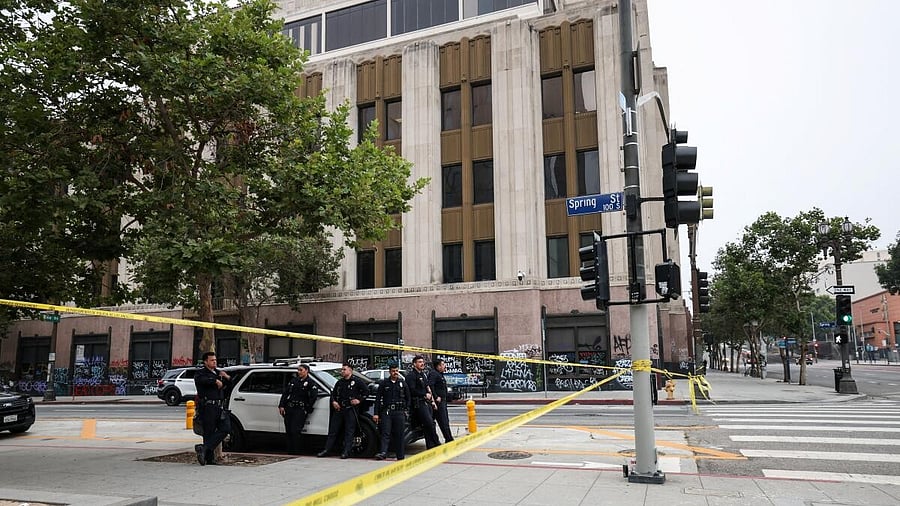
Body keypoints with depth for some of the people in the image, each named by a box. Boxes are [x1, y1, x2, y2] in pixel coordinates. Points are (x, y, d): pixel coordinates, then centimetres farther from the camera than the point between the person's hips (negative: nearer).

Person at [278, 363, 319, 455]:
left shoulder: (311, 383, 0)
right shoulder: (294, 380, 16)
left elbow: (314, 397, -8)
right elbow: (285, 393, 15)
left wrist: (307, 409, -8)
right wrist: (282, 406, 6)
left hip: (300, 410, -5)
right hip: (289, 409, 5)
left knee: (295, 430, -14)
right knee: (288, 431, 4)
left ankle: (295, 451, -7)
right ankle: (289, 450, 13)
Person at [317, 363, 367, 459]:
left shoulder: (356, 382, -1)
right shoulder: (339, 382, 16)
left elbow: (366, 391, -2)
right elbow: (333, 393, 26)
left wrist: (359, 400, -8)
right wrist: (333, 401, 9)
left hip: (350, 410, -5)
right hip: (338, 409, 5)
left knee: (349, 432, -2)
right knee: (333, 430, 6)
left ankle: (346, 451, 0)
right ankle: (326, 450, 9)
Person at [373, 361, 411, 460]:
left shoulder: (403, 383, 12)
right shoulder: (384, 383, 8)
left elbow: (408, 398, 18)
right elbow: (378, 399, 6)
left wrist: (406, 410, 7)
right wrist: (376, 413, -1)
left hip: (399, 412, 1)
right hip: (386, 411, -1)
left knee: (400, 434, 2)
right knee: (385, 433, -11)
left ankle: (401, 456, 9)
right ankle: (383, 452, -19)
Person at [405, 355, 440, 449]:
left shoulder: (424, 374, 23)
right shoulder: (411, 375, -6)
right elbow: (412, 390, -15)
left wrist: (432, 401, 17)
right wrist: (425, 395, -9)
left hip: (427, 403, 8)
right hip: (419, 404, -8)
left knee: (430, 424, 4)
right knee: (429, 423, -14)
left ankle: (431, 446, 10)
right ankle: (436, 444, -9)